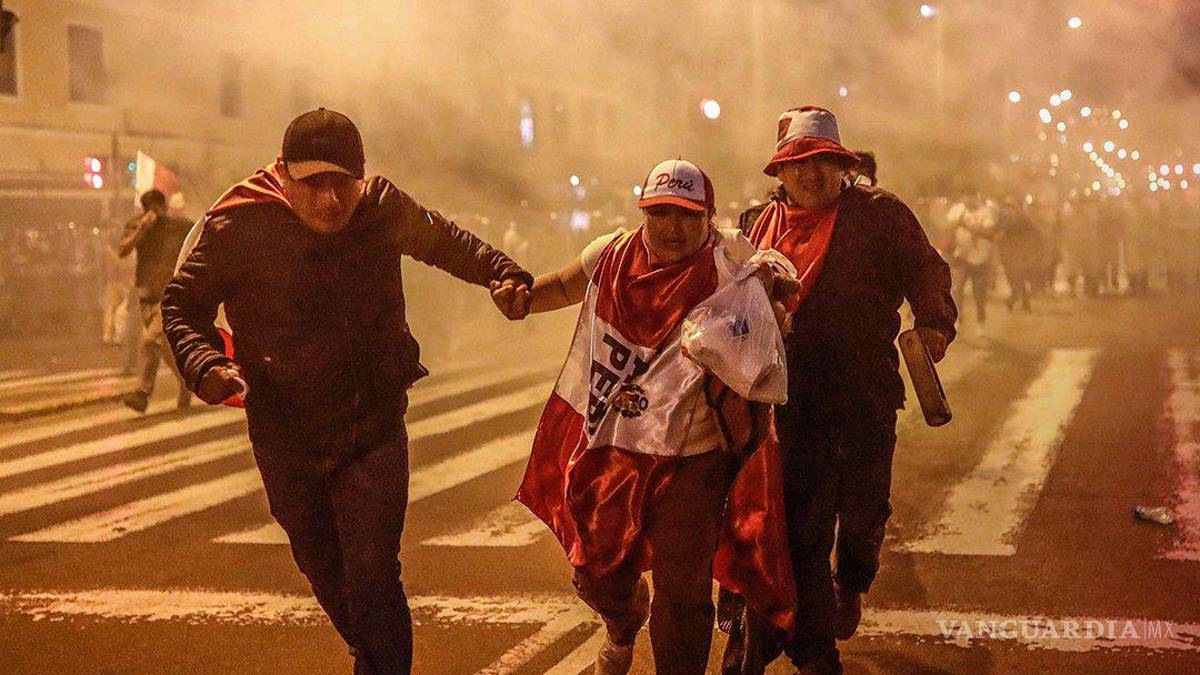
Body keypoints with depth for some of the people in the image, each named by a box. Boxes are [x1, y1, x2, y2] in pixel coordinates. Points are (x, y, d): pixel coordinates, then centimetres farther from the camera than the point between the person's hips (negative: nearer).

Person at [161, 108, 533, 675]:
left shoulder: (383, 208, -6)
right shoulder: (238, 225, -15)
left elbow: (446, 241, 16)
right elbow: (181, 306, -5)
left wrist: (503, 275, -1)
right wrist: (204, 364, -26)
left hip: (374, 430, 0)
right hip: (286, 436, 1)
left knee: (373, 579, -13)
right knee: (327, 578, 18)